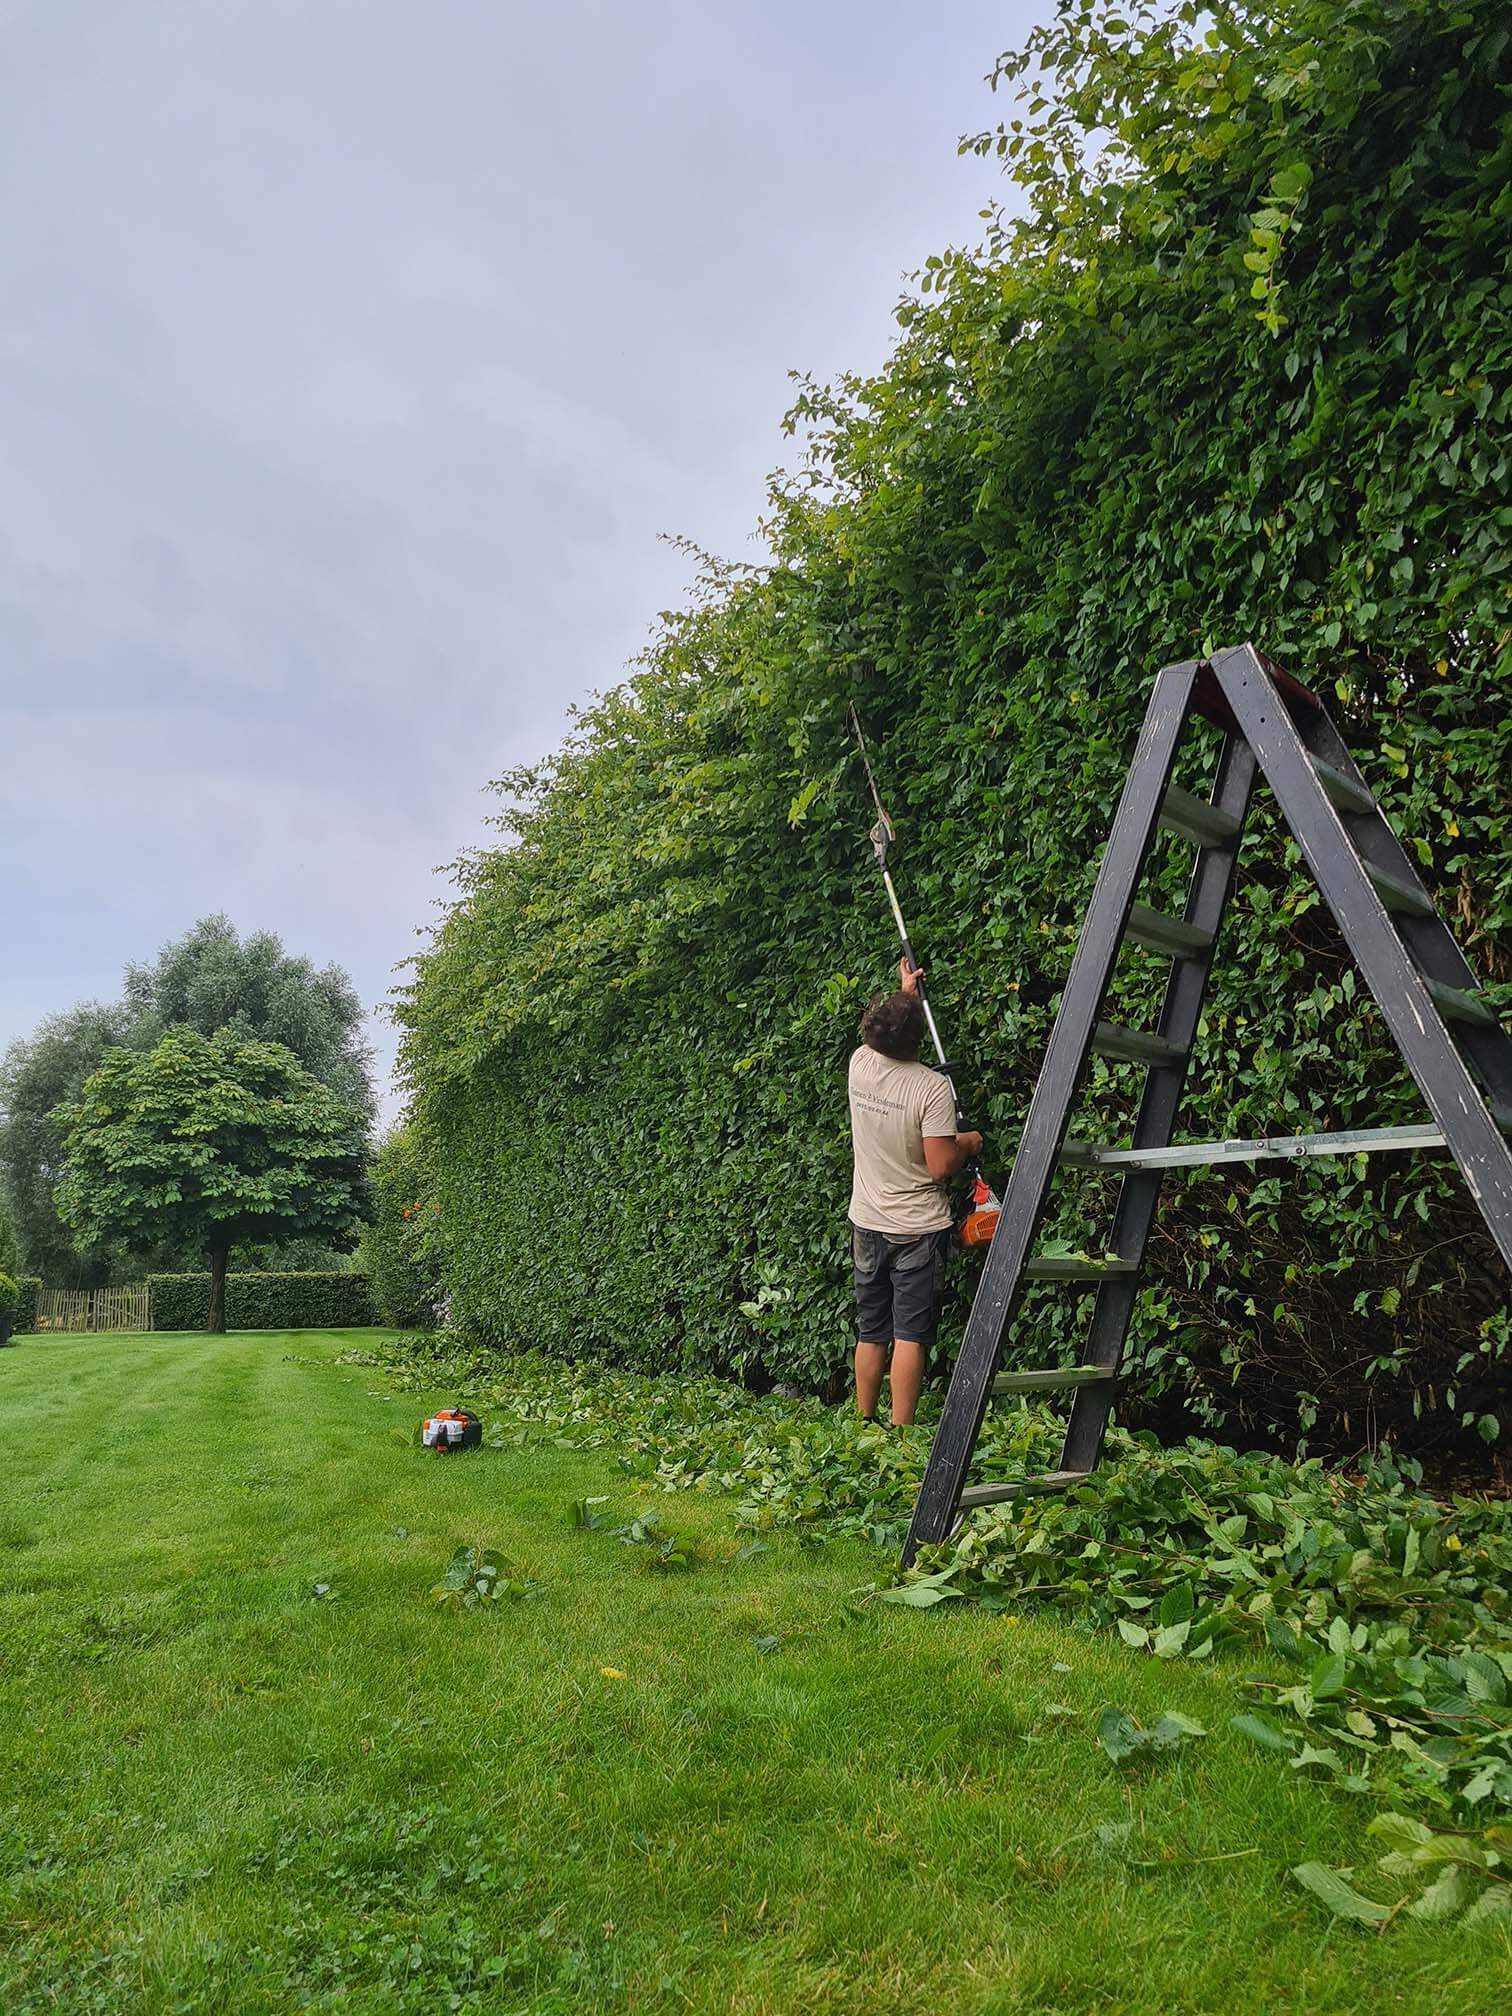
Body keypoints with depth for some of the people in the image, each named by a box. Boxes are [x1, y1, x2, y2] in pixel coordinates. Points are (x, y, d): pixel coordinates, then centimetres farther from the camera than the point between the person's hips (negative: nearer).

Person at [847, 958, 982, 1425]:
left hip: (867, 1226, 5)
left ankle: (864, 1422, 22)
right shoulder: (932, 1086, -19)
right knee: (911, 1334, -2)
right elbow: (941, 1166, -19)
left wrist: (904, 992, 35)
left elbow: (885, 1043, 23)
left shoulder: (860, 1064, -3)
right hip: (917, 1229, -5)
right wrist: (967, 1144, 2)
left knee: (870, 1333, 13)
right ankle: (899, 1432, -2)